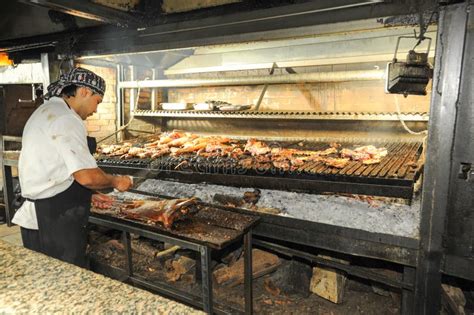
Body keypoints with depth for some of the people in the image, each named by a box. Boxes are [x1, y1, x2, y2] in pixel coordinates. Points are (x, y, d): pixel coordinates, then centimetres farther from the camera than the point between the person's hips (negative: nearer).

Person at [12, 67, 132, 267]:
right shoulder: (65, 119, -18)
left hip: (36, 217, 10)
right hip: (55, 223, -10)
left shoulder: (45, 112, 15)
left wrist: (88, 194, 22)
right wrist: (115, 181, -6)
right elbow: (86, 176, -25)